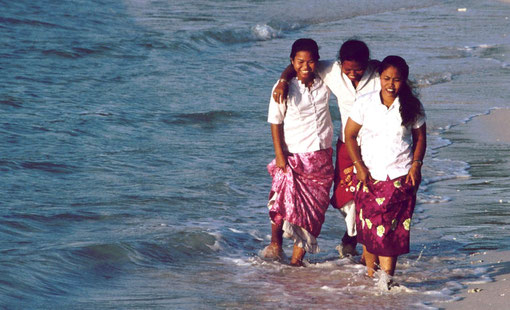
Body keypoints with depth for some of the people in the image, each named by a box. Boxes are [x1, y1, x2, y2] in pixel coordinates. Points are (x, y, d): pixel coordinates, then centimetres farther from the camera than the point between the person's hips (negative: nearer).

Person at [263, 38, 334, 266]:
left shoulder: (324, 83, 1)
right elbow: (275, 122, -5)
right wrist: (279, 154, -11)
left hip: (321, 157, 3)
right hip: (293, 156, -3)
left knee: (314, 209, 2)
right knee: (283, 203, -8)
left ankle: (297, 258, 11)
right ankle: (275, 244, 19)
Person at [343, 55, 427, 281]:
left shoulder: (412, 107, 1)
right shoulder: (365, 103, -1)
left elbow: (420, 138, 11)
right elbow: (350, 135, 5)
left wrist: (416, 164, -2)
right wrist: (359, 167, -3)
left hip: (400, 177, 0)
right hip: (369, 175, 1)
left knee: (393, 229, -8)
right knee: (369, 227, 2)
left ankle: (387, 277, -9)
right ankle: (370, 275, 18)